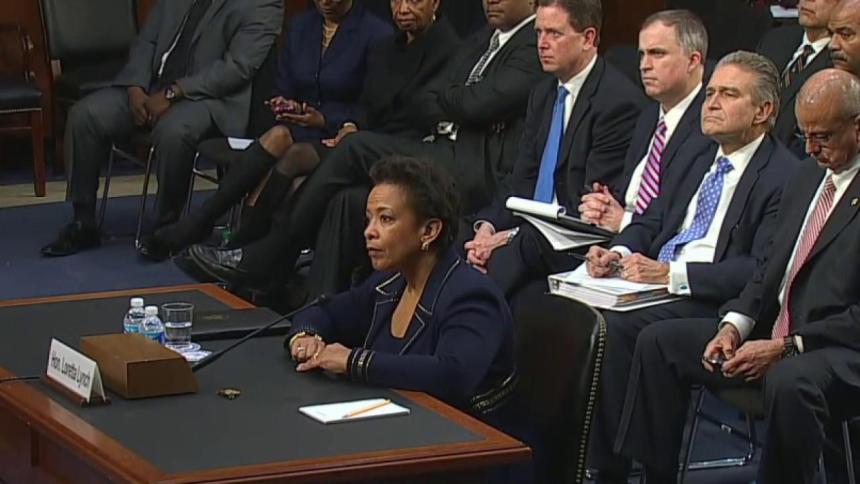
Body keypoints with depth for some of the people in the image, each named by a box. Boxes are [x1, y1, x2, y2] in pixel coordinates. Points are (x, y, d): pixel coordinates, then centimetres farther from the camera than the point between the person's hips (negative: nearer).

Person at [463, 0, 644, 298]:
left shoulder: (618, 100, -12)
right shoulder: (544, 94, 15)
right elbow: (523, 178, 13)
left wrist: (515, 236, -19)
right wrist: (488, 225, -7)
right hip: (533, 228, 8)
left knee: (503, 258, -33)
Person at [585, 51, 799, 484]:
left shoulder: (784, 176, -6)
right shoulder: (702, 160, 22)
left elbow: (764, 270, -16)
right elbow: (653, 220, 23)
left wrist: (672, 275, -21)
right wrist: (618, 252, -1)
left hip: (708, 302, -7)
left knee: (613, 327, -29)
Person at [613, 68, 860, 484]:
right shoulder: (806, 177, 15)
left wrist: (786, 347, -22)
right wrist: (734, 325, 0)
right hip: (770, 331, 9)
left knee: (789, 382, -40)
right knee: (659, 341, 2)